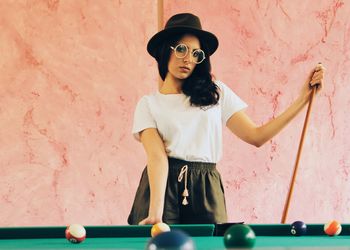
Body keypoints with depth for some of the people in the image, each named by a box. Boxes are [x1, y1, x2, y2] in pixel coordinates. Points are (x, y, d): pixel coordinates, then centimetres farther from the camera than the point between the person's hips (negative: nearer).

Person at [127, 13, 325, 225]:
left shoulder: (216, 93, 11)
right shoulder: (149, 104, 4)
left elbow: (256, 136, 4)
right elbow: (157, 156, -10)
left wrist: (304, 98, -1)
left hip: (207, 192, 2)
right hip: (162, 186, -2)